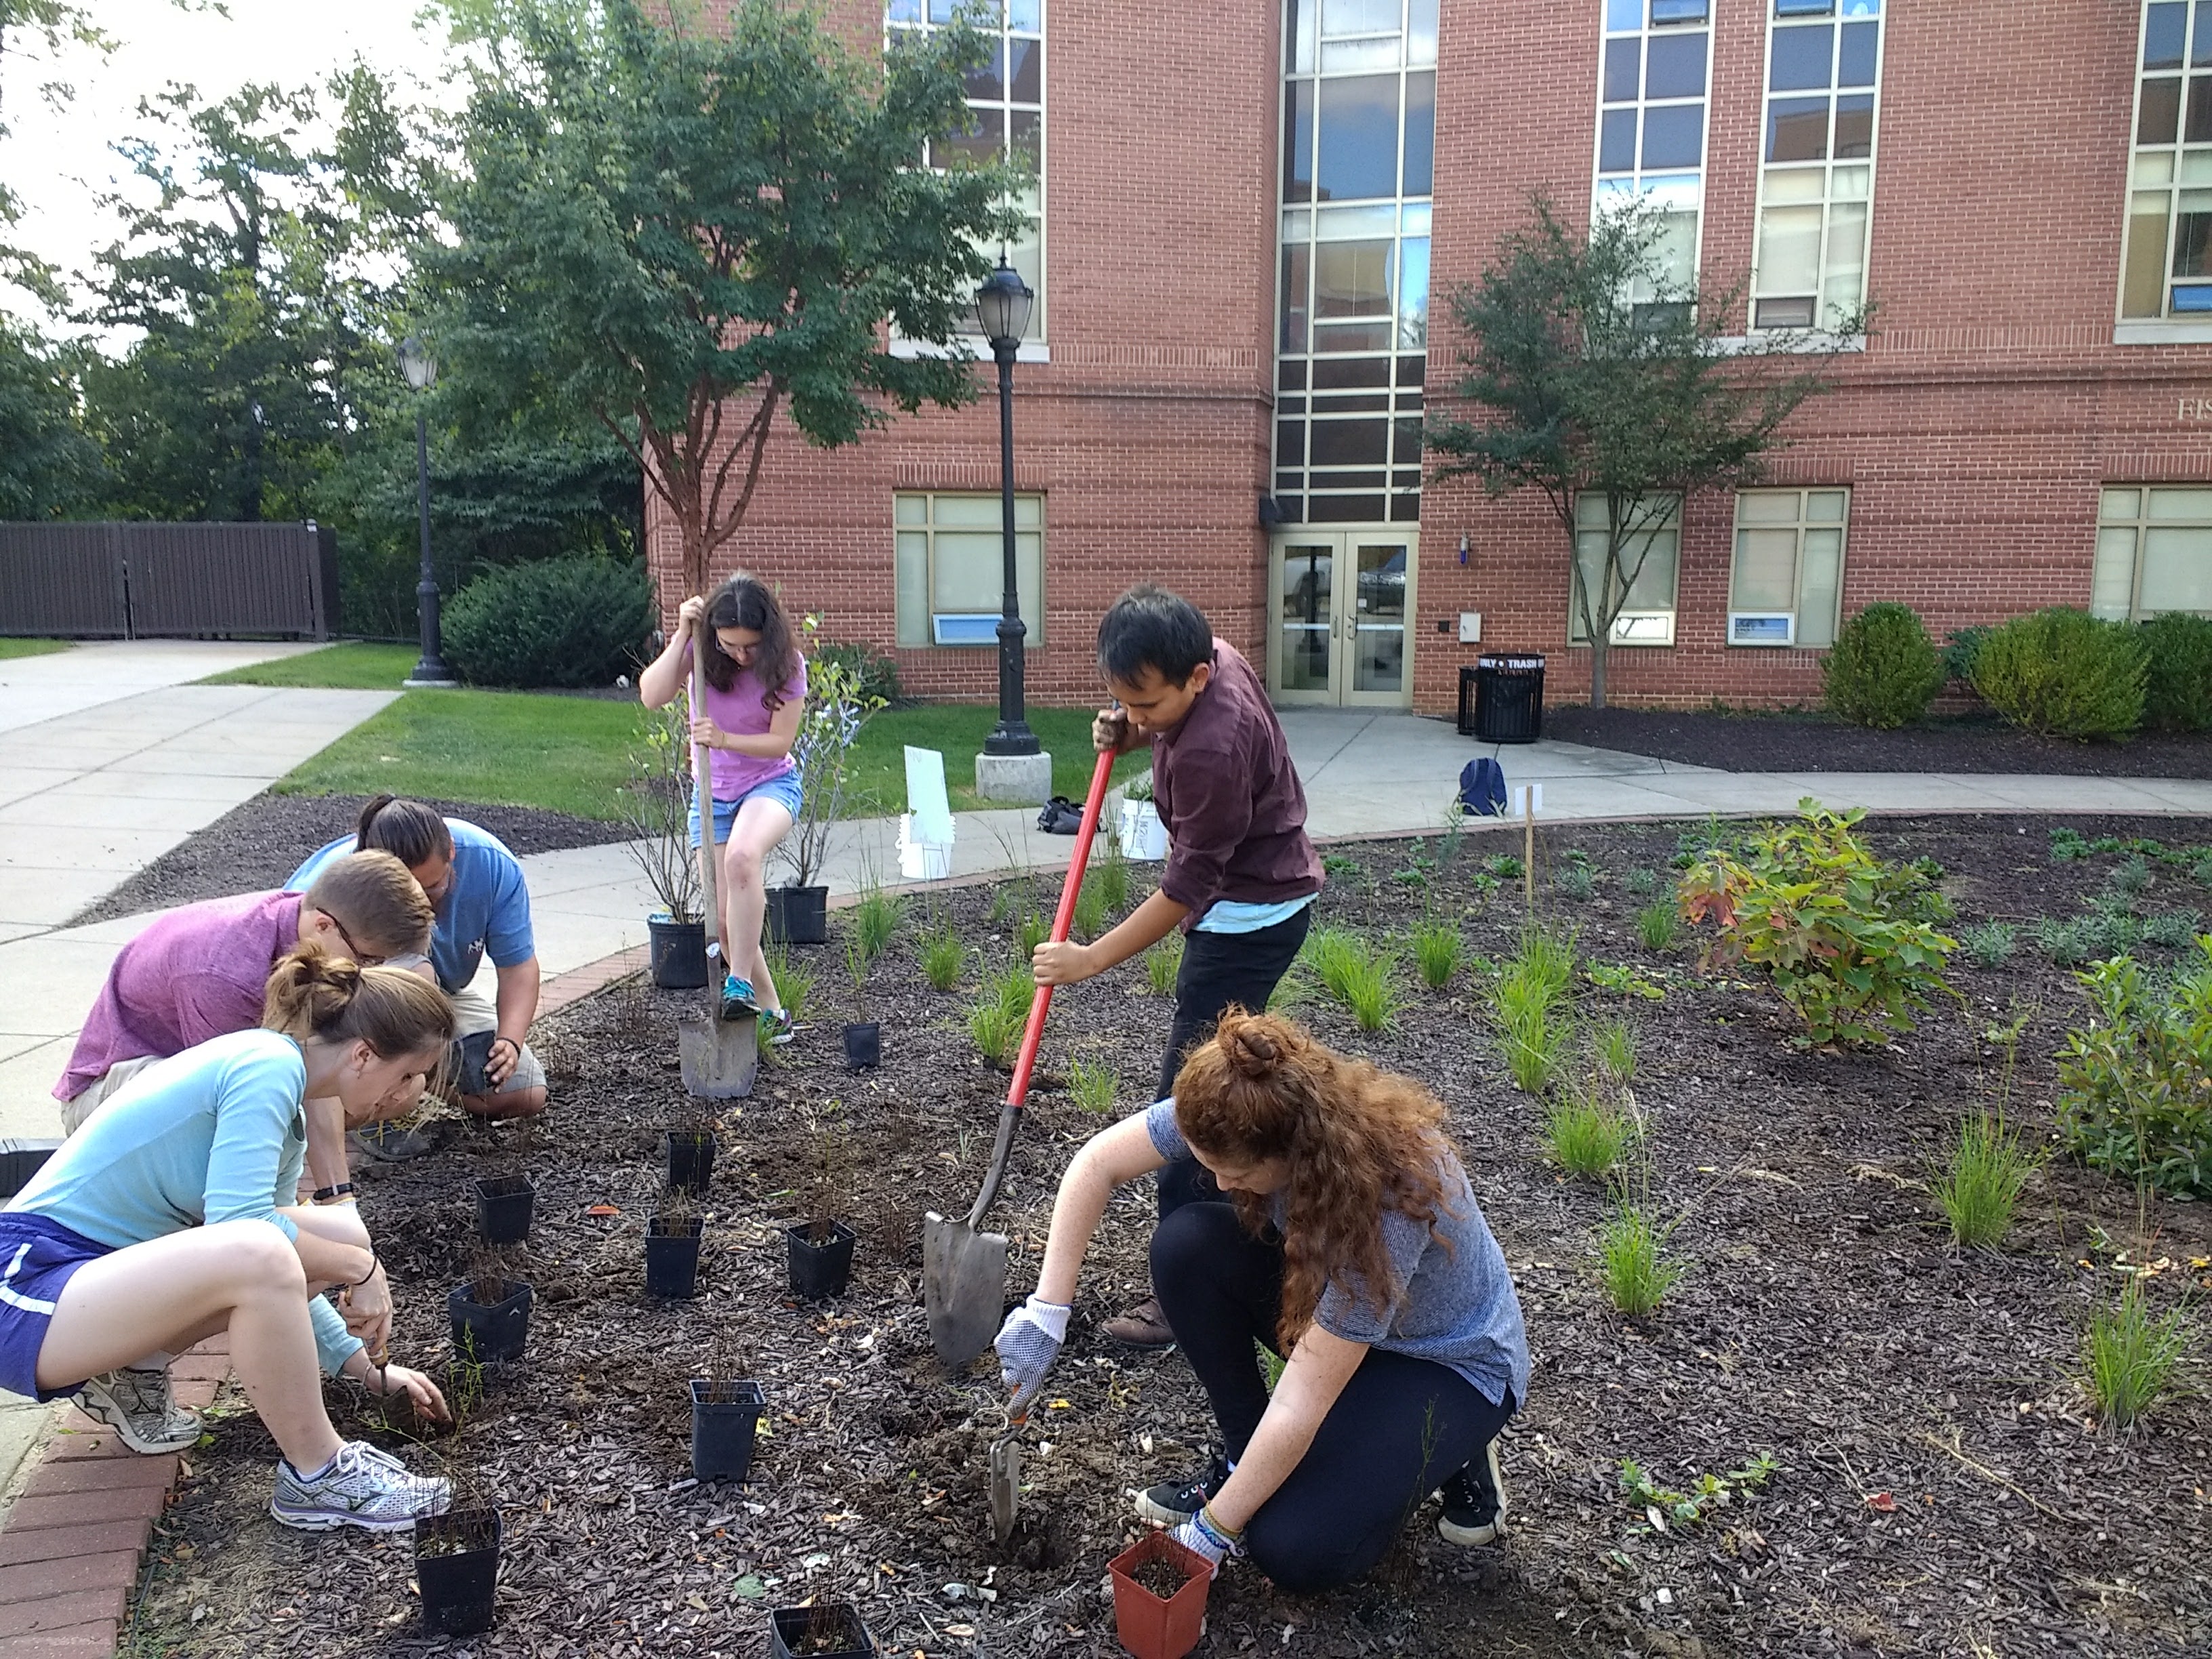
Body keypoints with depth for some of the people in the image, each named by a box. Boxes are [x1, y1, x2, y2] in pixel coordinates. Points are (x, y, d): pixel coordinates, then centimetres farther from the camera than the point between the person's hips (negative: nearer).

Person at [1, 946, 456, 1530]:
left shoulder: (283, 1102, 11)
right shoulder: (269, 1063, -17)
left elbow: (282, 1284, 20)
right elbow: (239, 1224, -27)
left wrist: (368, 1367, 19)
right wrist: (359, 1268, -13)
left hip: (108, 1268, 9)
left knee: (342, 1237, 0)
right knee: (256, 1254, -34)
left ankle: (136, 1367, 11)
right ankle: (317, 1479, -15)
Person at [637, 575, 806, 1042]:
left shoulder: (786, 665, -16)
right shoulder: (702, 651, -11)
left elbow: (781, 741, -14)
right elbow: (652, 696, -23)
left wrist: (724, 739, -29)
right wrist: (681, 637, -28)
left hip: (771, 784, -3)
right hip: (712, 793, 4)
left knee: (743, 857, -37)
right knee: (725, 919, 1)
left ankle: (740, 985, -29)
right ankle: (770, 1011, 19)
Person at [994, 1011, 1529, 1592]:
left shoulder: (1390, 1197, -40)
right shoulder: (1250, 1114, -25)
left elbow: (1299, 1407, -33)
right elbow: (1100, 1160, -15)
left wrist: (1213, 1530, -24)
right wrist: (1047, 1309, -21)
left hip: (1450, 1362, -6)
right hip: (1331, 1299, 6)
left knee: (1294, 1552, -21)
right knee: (1185, 1245, -19)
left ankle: (1451, 1450, 5)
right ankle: (1245, 1456, -1)